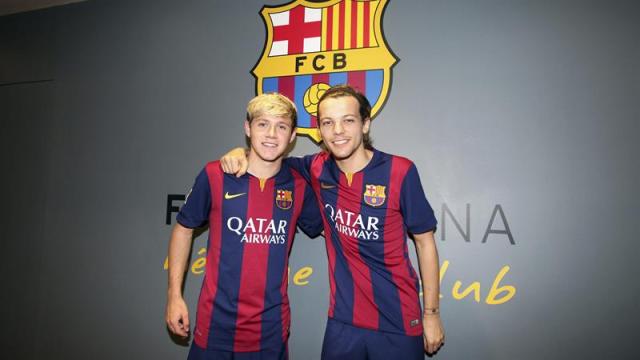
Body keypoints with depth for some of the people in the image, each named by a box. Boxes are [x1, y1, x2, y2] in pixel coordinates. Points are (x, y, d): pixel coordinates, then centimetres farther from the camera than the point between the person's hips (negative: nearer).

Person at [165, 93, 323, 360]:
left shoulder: (299, 186, -4)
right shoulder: (215, 175, -10)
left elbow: (321, 228, 13)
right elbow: (184, 228, 2)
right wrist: (174, 295, 0)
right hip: (216, 324, -1)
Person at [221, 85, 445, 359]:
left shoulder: (400, 172, -12)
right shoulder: (318, 169, -5)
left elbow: (424, 242, -4)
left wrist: (431, 313, -1)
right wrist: (241, 152, -8)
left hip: (398, 322, -2)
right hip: (342, 320, 3)